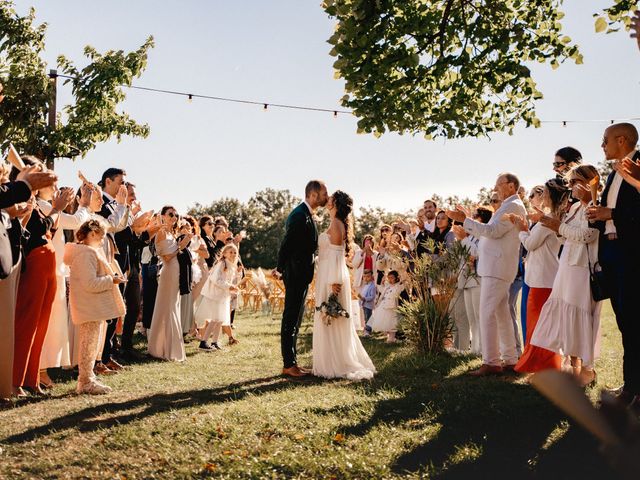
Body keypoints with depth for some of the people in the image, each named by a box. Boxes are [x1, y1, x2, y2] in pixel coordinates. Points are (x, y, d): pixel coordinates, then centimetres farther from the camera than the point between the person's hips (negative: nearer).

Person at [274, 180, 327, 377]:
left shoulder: (308, 215, 15)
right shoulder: (299, 215, -18)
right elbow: (287, 244, -20)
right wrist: (280, 269, -13)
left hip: (302, 276, 10)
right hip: (296, 275, -10)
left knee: (295, 320, 14)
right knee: (290, 319, -4)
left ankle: (292, 361, 21)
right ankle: (288, 365, 1)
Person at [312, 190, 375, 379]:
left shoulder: (336, 224, -12)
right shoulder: (336, 224, 17)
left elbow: (336, 255, -18)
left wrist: (334, 281, -21)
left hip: (332, 276, -9)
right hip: (328, 276, 9)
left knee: (331, 321, -4)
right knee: (330, 320, 13)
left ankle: (337, 365, 1)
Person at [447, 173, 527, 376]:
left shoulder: (514, 206, -10)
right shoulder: (507, 207, 22)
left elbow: (493, 231, -19)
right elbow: (490, 232, 21)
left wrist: (464, 220, -16)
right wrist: (466, 221, 16)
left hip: (497, 267, -10)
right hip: (494, 266, 10)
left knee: (487, 314, -11)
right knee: (501, 313, 12)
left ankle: (491, 362, -10)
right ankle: (510, 359, 18)